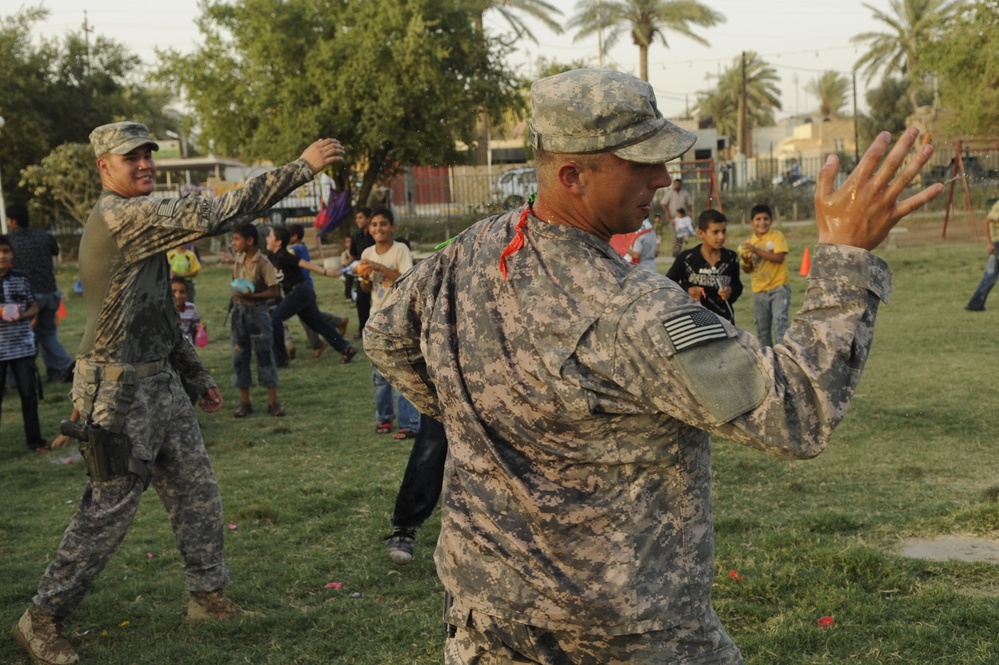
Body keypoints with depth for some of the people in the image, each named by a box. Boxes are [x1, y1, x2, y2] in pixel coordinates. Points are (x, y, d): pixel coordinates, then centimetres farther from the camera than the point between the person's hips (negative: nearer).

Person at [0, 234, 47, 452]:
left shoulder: (21, 278, 1)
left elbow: (34, 308, 7)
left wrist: (22, 315, -14)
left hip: (22, 346, 1)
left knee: (29, 393, 5)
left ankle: (34, 439, 17)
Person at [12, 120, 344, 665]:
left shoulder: (135, 222, 15)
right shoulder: (124, 216, -18)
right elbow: (216, 214, -24)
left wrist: (196, 379, 19)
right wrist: (303, 167, -22)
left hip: (160, 384, 10)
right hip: (119, 391, -10)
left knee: (197, 491, 12)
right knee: (108, 508, -1)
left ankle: (208, 595, 24)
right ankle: (43, 619, 13)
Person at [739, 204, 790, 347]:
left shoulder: (777, 236, -7)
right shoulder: (750, 241, 6)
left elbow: (779, 257, -22)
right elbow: (747, 270, 10)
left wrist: (756, 251, -27)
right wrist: (745, 260, -12)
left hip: (779, 287, -5)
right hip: (759, 290, 5)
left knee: (779, 322, -16)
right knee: (762, 328, 12)